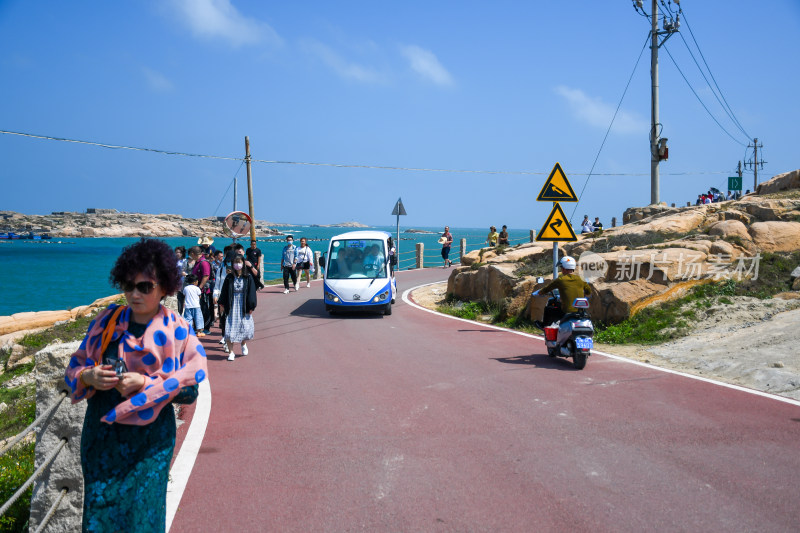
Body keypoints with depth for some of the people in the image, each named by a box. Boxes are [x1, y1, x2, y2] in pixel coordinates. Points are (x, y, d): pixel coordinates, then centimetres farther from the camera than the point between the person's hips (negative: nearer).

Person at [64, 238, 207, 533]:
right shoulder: (107, 320, 5)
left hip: (148, 440, -3)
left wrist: (145, 384, -19)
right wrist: (88, 376, -13)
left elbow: (190, 388, -9)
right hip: (101, 435, 3)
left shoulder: (177, 331, -6)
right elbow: (75, 365, 9)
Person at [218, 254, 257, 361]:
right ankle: (231, 352, 4)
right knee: (229, 330, -6)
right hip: (232, 307, 1)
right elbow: (224, 292, 7)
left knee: (246, 328, 2)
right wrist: (222, 304, 2)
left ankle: (243, 344, 34)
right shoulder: (229, 278, 2)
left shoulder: (248, 278, -1)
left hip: (244, 307, 0)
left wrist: (251, 307, -5)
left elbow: (251, 293, -1)